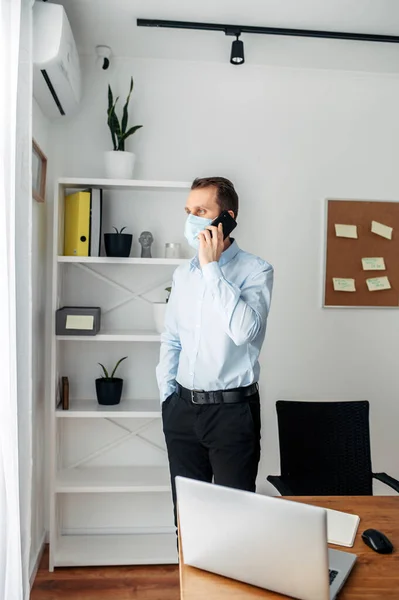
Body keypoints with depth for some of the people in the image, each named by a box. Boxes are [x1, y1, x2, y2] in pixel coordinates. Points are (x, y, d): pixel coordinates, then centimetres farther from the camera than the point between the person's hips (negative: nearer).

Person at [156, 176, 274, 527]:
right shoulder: (183, 274, 9)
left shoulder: (256, 270, -8)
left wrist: (212, 267, -20)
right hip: (183, 407, 5)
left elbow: (245, 330, -25)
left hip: (233, 409, -5)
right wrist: (167, 393, 7)